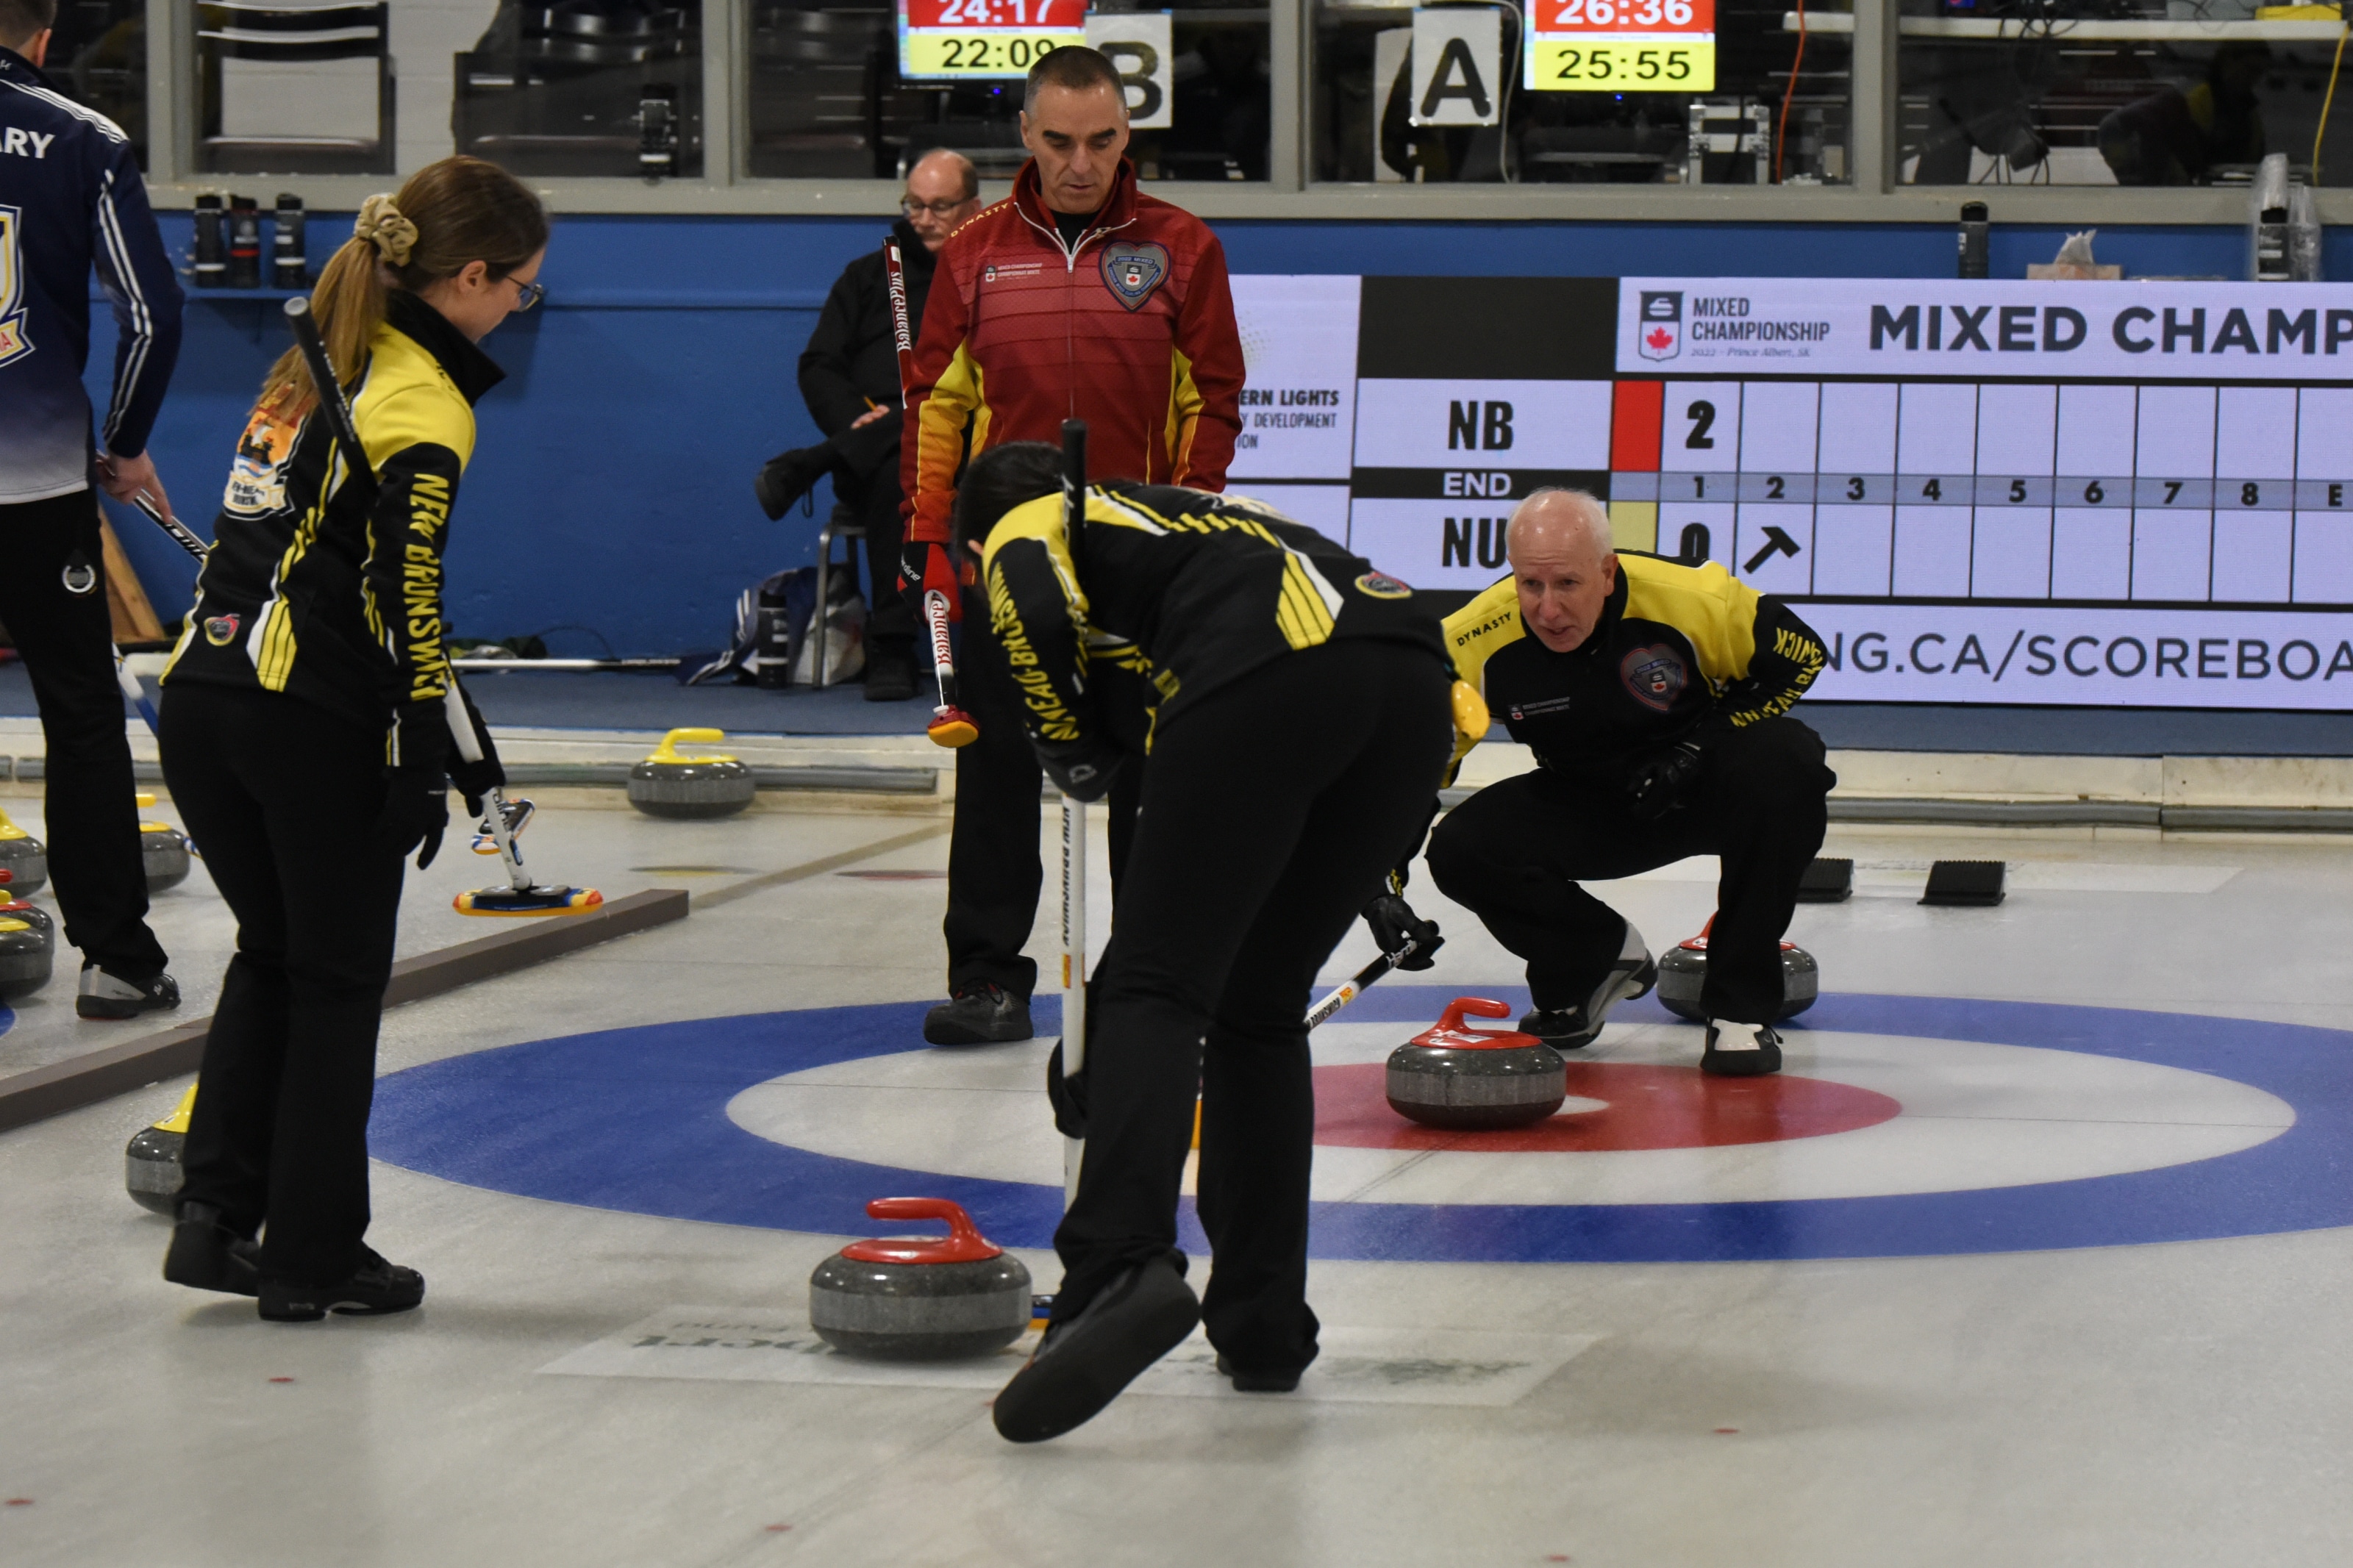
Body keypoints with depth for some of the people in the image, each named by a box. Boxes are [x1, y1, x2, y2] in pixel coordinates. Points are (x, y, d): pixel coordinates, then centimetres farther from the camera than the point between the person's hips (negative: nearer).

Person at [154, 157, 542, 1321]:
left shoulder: (319, 356, 16)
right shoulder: (423, 400, -11)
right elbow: (404, 593, -18)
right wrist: (429, 764, -14)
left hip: (202, 692, 7)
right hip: (311, 720, -7)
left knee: (270, 952, 21)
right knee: (338, 982, 8)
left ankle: (216, 1212, 12)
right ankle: (311, 1258, 13)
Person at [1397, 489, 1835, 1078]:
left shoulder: (1689, 598, -27)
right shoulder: (1478, 639, -22)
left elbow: (1800, 654, -12)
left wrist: (1703, 746, -20)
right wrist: (1384, 875, -23)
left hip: (1703, 787, -2)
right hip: (1588, 804, 2)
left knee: (1784, 764, -34)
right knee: (1462, 849, -22)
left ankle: (1741, 1005, -18)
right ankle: (1603, 956, 10)